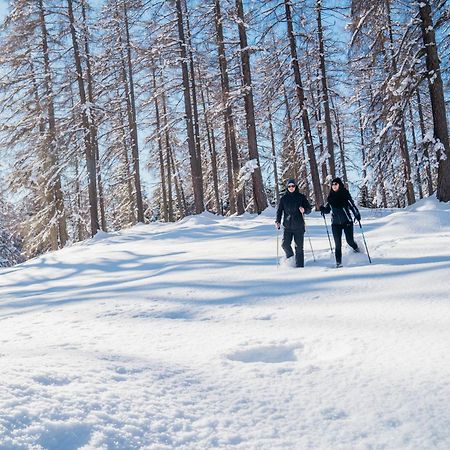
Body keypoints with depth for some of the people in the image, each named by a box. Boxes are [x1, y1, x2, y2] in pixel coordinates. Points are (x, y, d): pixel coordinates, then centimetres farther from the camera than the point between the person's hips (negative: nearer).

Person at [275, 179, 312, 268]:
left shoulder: (301, 197, 5)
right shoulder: (284, 198, 8)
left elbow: (309, 209, 6)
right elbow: (279, 211, 9)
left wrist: (304, 210, -16)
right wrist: (278, 221, -5)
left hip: (299, 226, -1)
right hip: (288, 226, 1)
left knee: (299, 247, -1)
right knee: (285, 244, -11)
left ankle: (299, 265, 9)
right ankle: (290, 257, 18)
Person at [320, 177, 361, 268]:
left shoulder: (345, 194, -4)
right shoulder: (330, 196, 7)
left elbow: (352, 205, -8)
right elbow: (328, 209, 14)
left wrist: (357, 215, -22)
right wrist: (323, 208, -8)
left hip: (347, 222, -3)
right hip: (335, 223, 3)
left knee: (350, 240, -1)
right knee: (337, 243, -1)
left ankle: (356, 249, 33)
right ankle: (338, 262, 3)